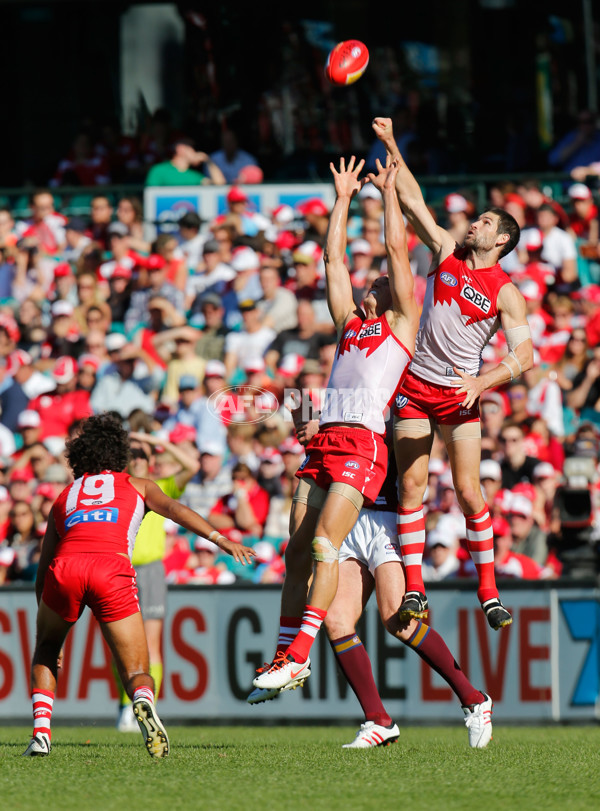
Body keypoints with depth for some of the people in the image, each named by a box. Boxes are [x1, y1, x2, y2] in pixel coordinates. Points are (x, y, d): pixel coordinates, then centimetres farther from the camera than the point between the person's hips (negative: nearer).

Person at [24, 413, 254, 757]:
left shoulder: (64, 497, 35)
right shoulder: (137, 485, 30)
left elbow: (42, 577, 34)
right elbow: (174, 509, 7)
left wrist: (46, 633, 42)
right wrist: (220, 539, -5)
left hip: (65, 566, 2)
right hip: (112, 568, -2)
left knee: (46, 650, 30)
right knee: (138, 673, 4)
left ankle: (41, 732, 12)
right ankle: (144, 703, -33)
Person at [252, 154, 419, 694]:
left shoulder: (403, 325, 11)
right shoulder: (350, 322, 26)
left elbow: (398, 251, 8)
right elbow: (334, 258, 28)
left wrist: (389, 191, 16)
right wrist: (343, 199, 30)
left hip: (364, 442, -7)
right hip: (324, 440, 7)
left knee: (325, 543, -17)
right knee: (298, 548, 1)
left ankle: (300, 655, -20)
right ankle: (286, 655, 3)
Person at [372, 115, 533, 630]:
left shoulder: (506, 294, -6)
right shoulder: (447, 252, 4)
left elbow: (524, 355, -11)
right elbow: (412, 199, 2)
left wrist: (481, 382, -24)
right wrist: (391, 145, -5)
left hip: (460, 393, -3)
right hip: (415, 383, 3)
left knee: (469, 491, -6)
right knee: (412, 483, -2)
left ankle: (489, 592, 1)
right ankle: (414, 589, -1)